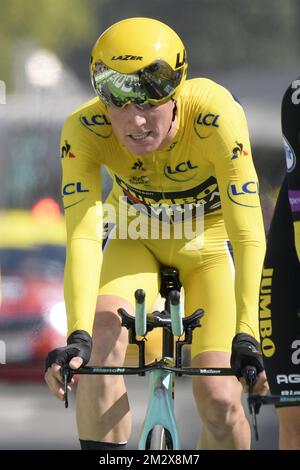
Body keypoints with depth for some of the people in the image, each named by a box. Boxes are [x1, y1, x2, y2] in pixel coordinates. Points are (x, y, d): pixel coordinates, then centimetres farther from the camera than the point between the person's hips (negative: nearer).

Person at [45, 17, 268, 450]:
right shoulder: (85, 130, -30)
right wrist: (77, 337, -48)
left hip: (208, 249, -1)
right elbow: (82, 237, -36)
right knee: (103, 338, -29)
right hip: (136, 244, 1)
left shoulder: (215, 116, -35)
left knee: (219, 400, -14)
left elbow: (248, 235, -37)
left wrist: (245, 337, -45)